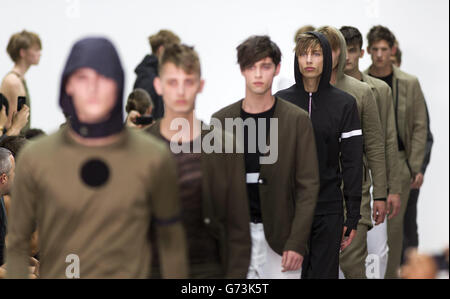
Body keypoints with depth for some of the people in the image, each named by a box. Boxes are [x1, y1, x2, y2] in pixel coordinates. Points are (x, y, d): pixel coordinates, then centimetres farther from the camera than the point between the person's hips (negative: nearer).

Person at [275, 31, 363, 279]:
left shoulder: (344, 104, 2)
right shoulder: (280, 101, 3)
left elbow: (352, 162, 1)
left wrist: (353, 216, -3)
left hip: (329, 210, 0)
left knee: (325, 272, 2)